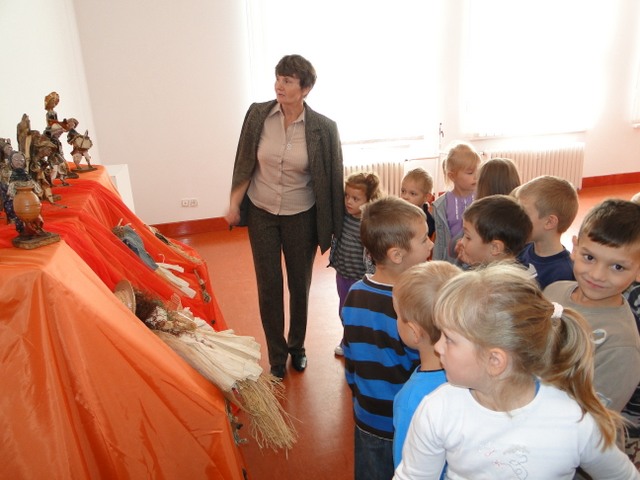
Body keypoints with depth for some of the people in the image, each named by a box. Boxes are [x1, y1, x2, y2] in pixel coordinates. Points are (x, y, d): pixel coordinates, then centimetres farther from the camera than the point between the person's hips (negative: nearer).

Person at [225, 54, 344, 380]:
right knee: (269, 286, 8)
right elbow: (245, 165, 1)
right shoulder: (258, 114, -8)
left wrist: (332, 226, -2)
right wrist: (234, 204, -4)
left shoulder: (323, 128, -13)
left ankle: (297, 346, 38)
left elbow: (331, 179, -6)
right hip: (261, 213, 1)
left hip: (301, 217, -1)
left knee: (299, 285, 13)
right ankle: (277, 356, 27)